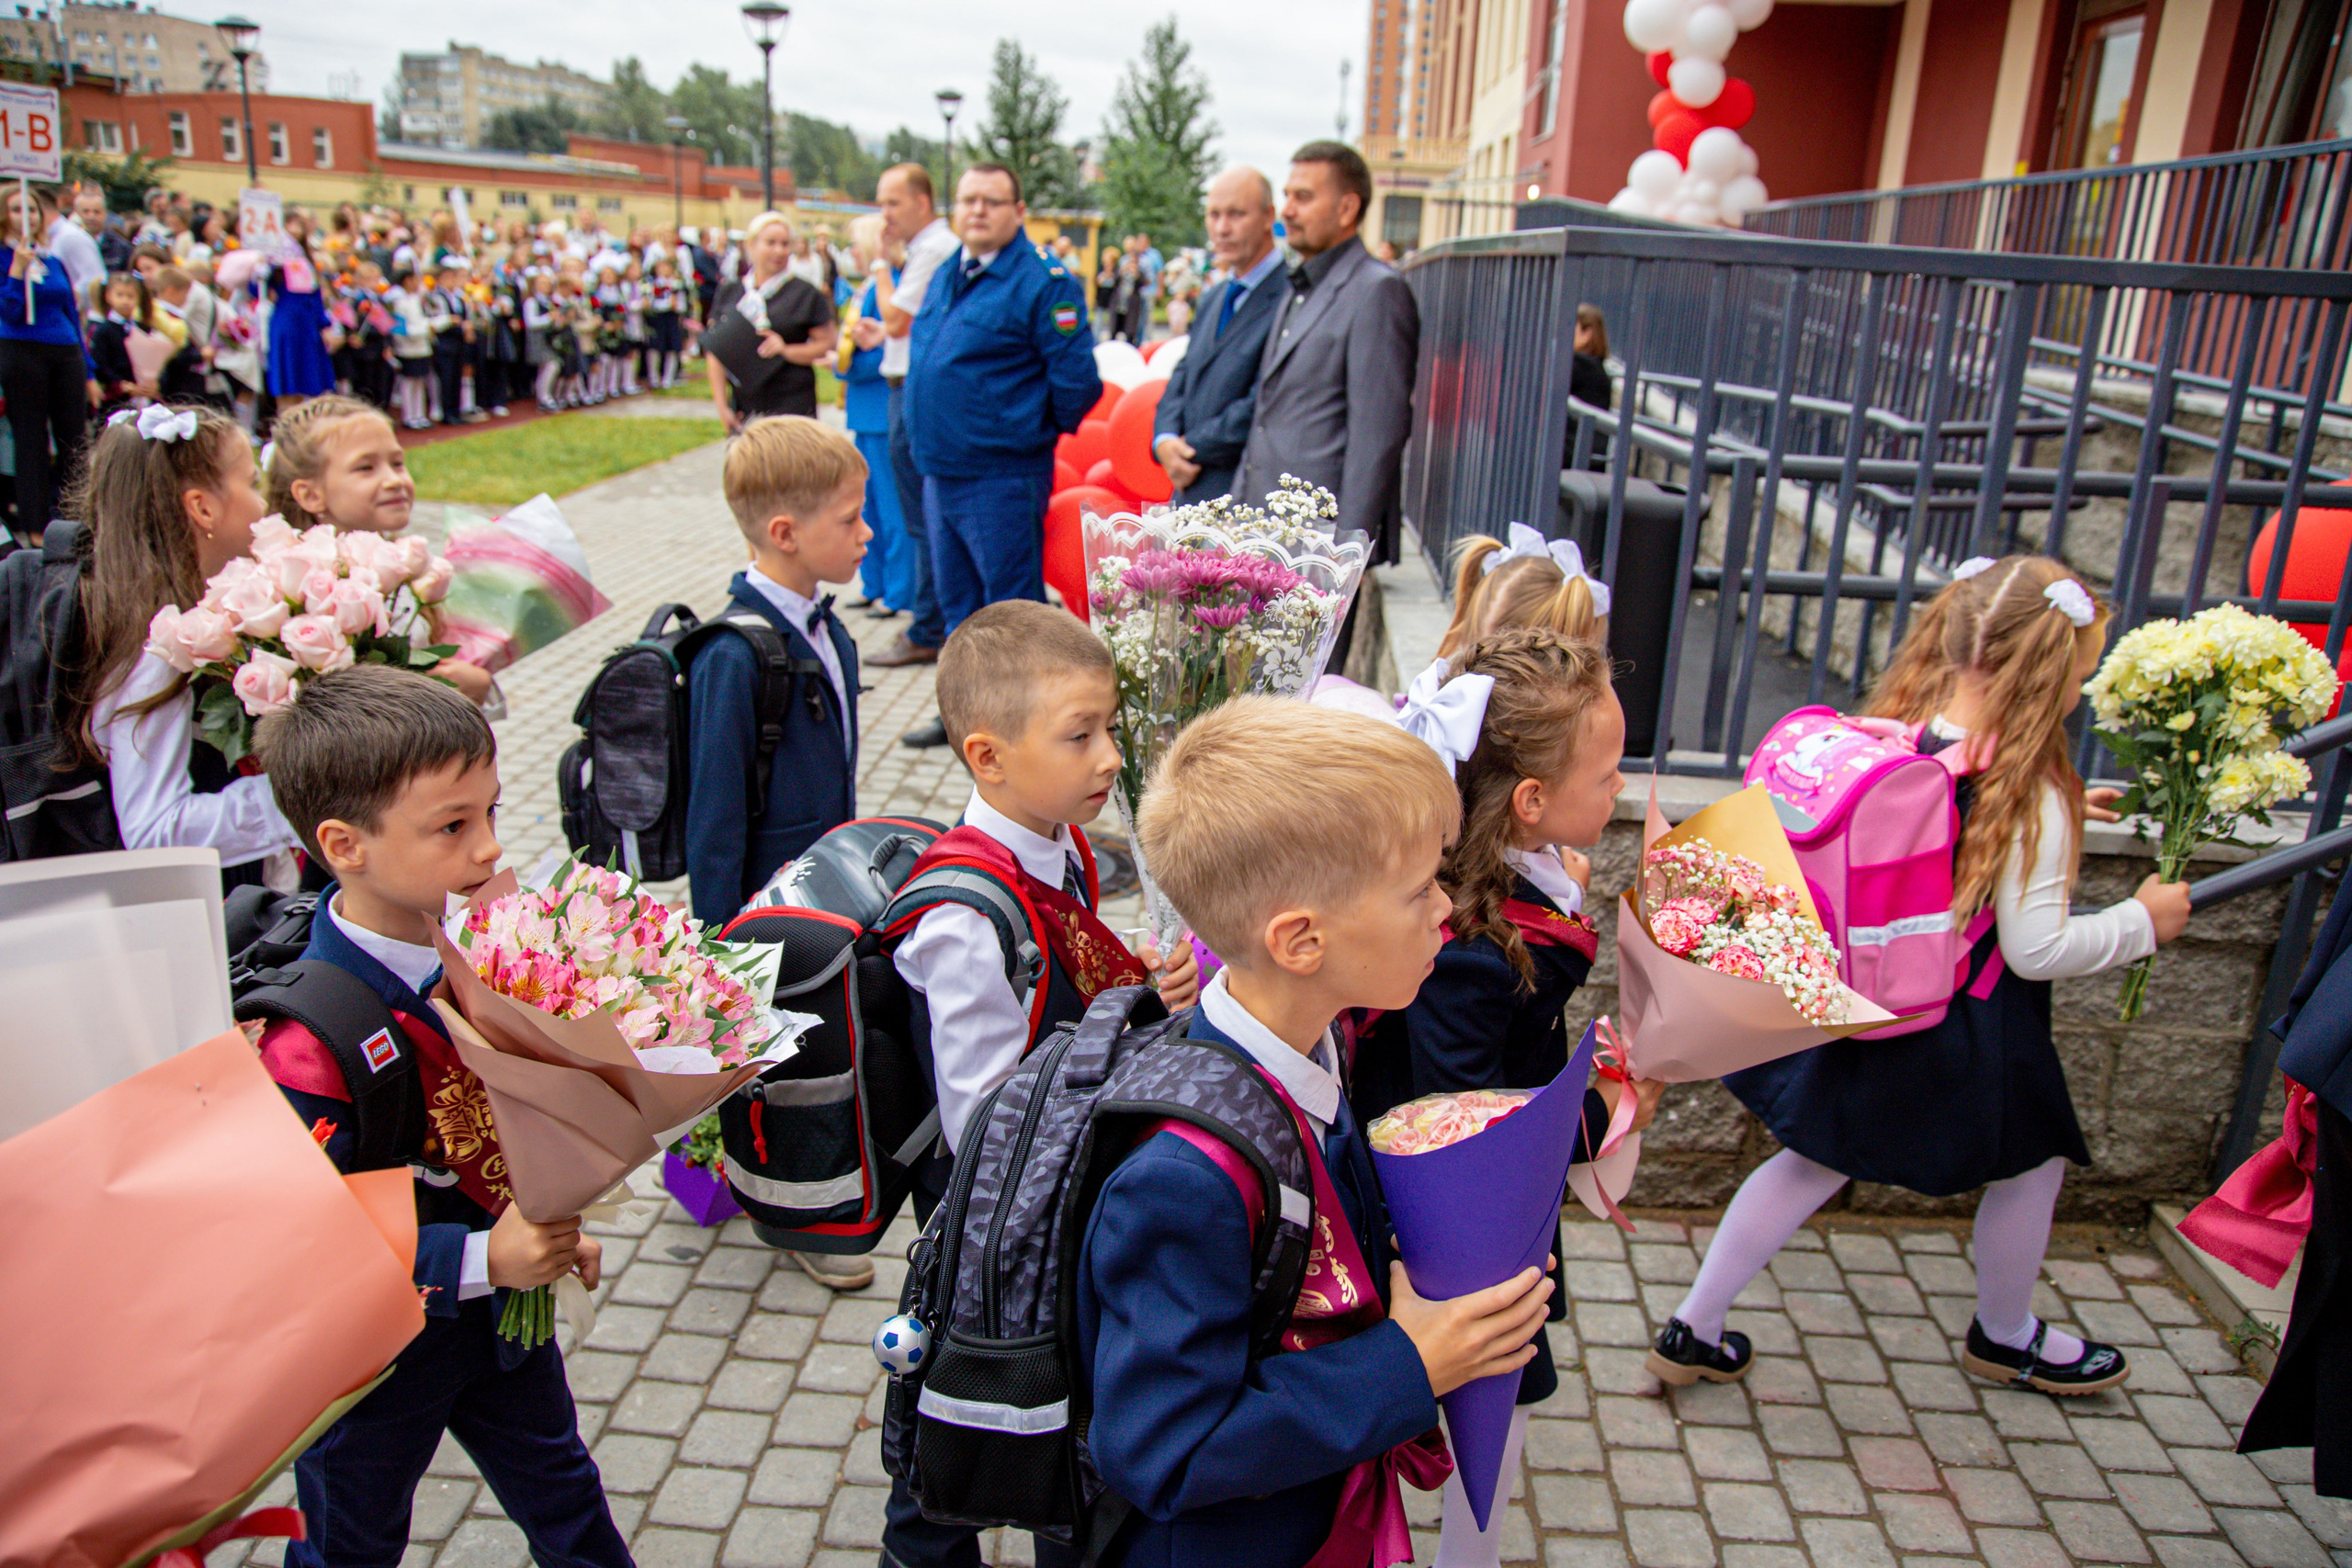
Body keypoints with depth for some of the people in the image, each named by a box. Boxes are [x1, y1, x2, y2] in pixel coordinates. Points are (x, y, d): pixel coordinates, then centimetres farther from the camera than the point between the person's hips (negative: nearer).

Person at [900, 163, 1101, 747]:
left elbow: (1075, 381, -14)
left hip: (1001, 475, -8)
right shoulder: (944, 278, 13)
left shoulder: (1042, 283, -13)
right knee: (957, 601, 18)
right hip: (940, 472, 8)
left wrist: (1039, 430, 0)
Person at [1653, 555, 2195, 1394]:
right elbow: (2038, 950, -18)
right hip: (1964, 1041, -5)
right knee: (2032, 1159, 23)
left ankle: (1693, 1331, 20)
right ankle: (2006, 1337, 46)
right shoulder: (2028, 794, -22)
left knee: (1817, 1160, 19)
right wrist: (2142, 921, -2)